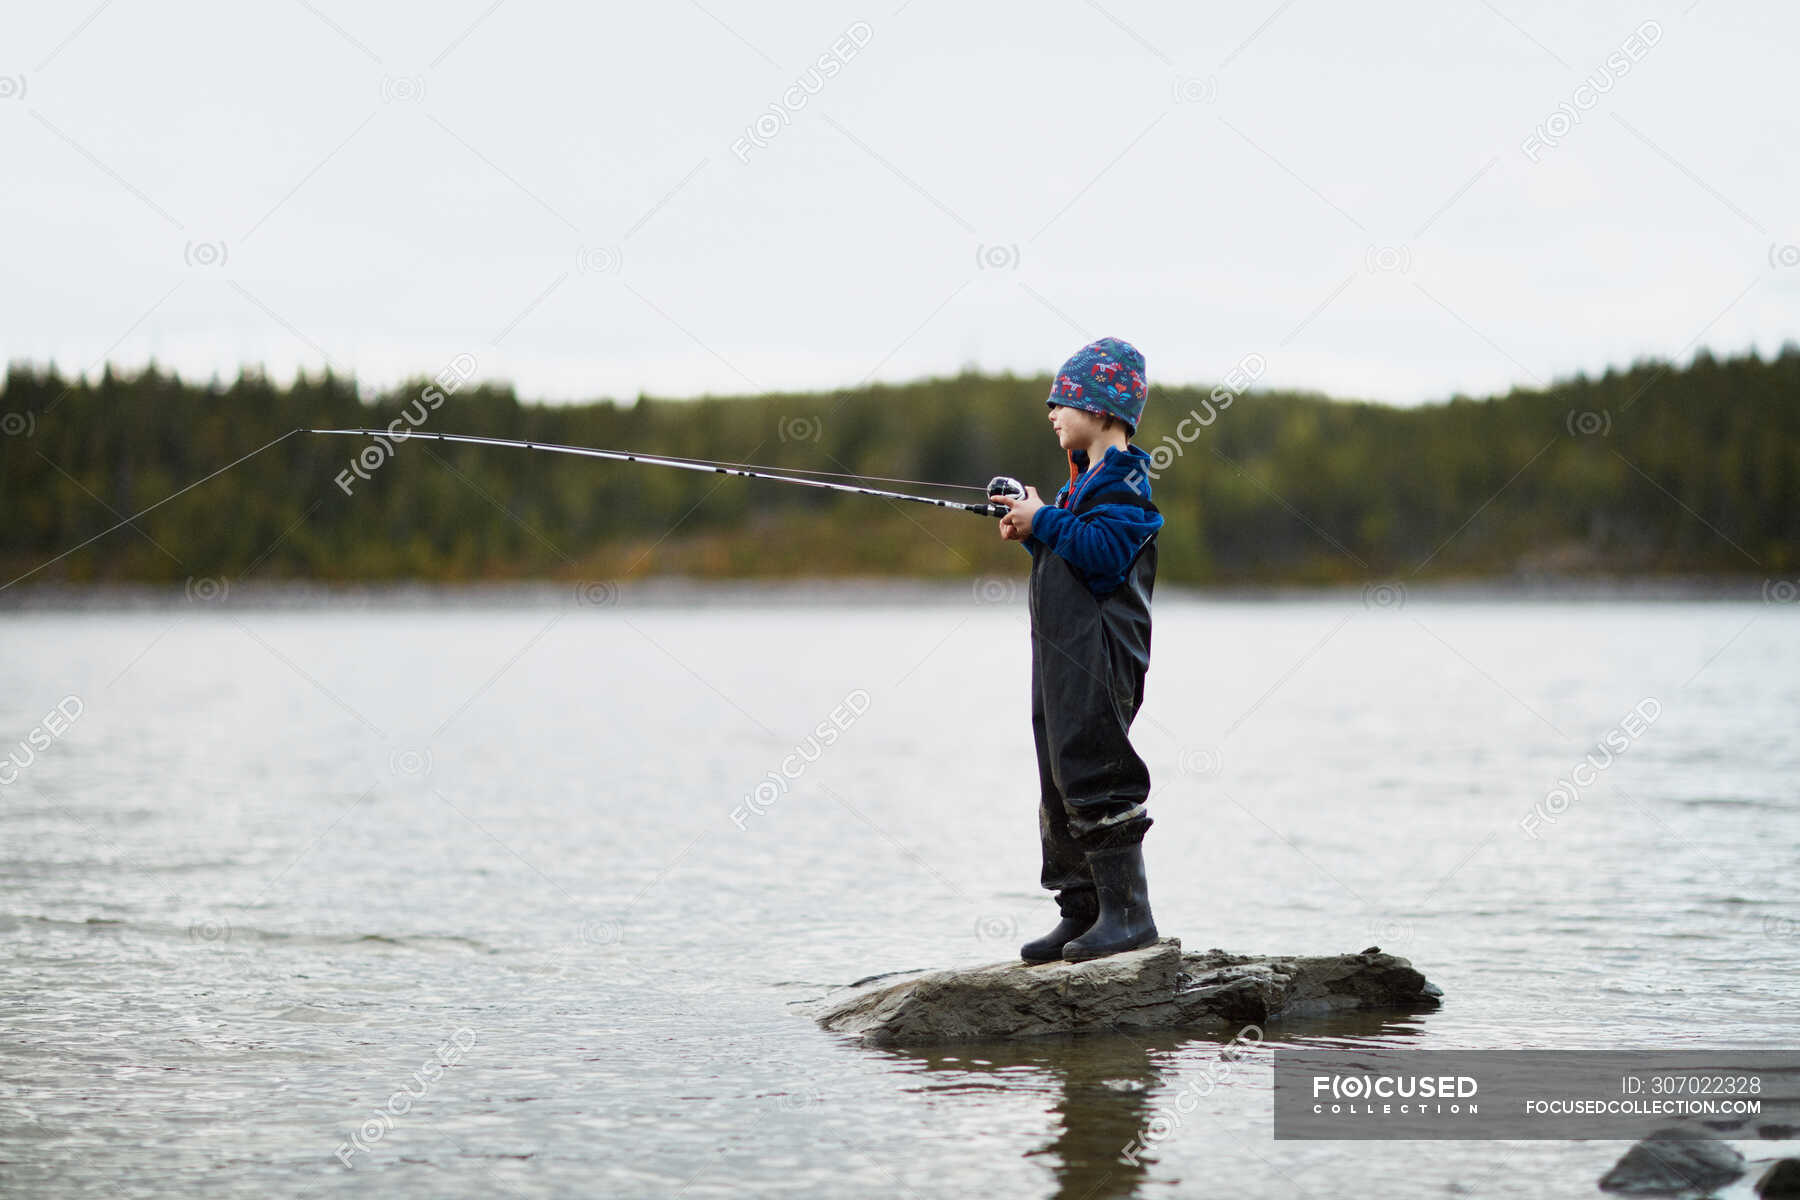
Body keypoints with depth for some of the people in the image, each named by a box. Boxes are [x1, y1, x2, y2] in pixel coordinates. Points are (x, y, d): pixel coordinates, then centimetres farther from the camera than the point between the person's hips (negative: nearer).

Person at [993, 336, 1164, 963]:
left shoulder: (1123, 478, -10)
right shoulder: (1087, 478, 21)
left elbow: (1104, 552, -23)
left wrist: (1044, 521, -14)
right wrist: (1032, 532, 12)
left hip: (1099, 656, -10)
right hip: (1064, 654, 10)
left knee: (1095, 777, -12)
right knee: (1062, 787, 10)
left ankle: (1128, 912, -9)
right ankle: (1082, 912, 14)